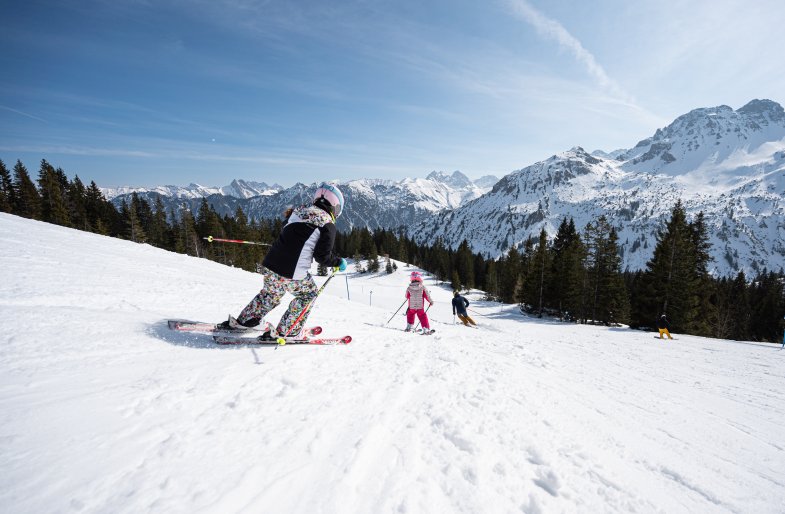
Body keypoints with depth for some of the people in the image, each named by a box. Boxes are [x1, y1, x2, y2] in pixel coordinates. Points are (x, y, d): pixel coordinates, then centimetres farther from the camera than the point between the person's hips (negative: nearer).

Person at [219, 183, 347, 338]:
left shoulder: (298, 211, 12)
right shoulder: (328, 225, -5)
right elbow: (323, 256, -9)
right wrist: (339, 262, 7)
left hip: (269, 264, 6)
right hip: (292, 274, -6)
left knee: (271, 294, 31)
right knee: (309, 294, 20)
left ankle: (242, 321, 40)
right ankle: (285, 331, 17)